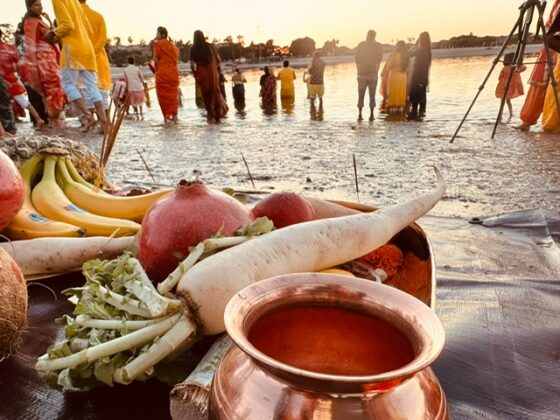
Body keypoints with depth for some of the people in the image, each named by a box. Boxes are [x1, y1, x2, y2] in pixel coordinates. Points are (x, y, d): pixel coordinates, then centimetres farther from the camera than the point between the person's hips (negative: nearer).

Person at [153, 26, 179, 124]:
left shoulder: (158, 44, -3)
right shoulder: (172, 46, 13)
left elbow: (156, 60, -4)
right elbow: (175, 59, 11)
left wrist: (157, 70, 9)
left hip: (162, 73, -5)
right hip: (173, 73, 5)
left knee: (164, 95, 2)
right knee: (173, 95, 11)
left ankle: (167, 117, 0)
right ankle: (174, 116, 13)